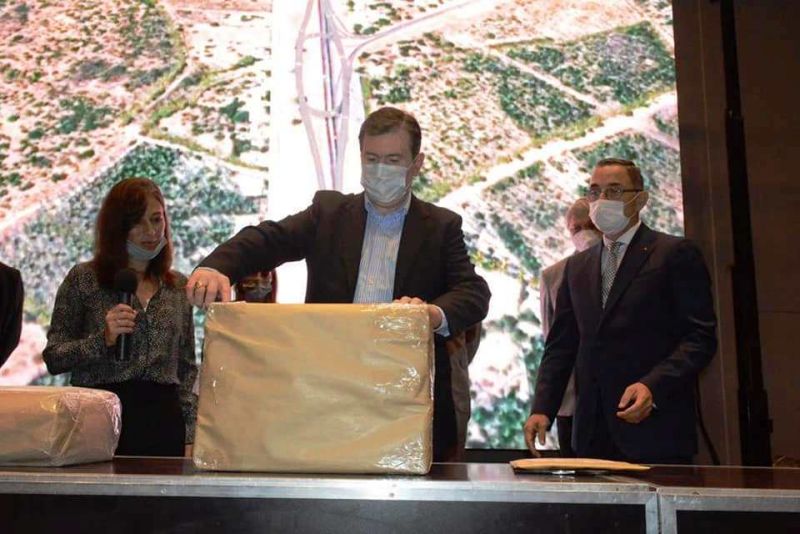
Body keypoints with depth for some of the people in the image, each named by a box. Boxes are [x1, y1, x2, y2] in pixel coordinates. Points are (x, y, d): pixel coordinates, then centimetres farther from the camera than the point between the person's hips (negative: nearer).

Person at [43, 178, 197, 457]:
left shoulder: (179, 286, 11)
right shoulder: (83, 279, 2)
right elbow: (53, 358, 1)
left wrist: (190, 433, 7)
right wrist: (103, 339, -15)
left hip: (163, 420, 3)